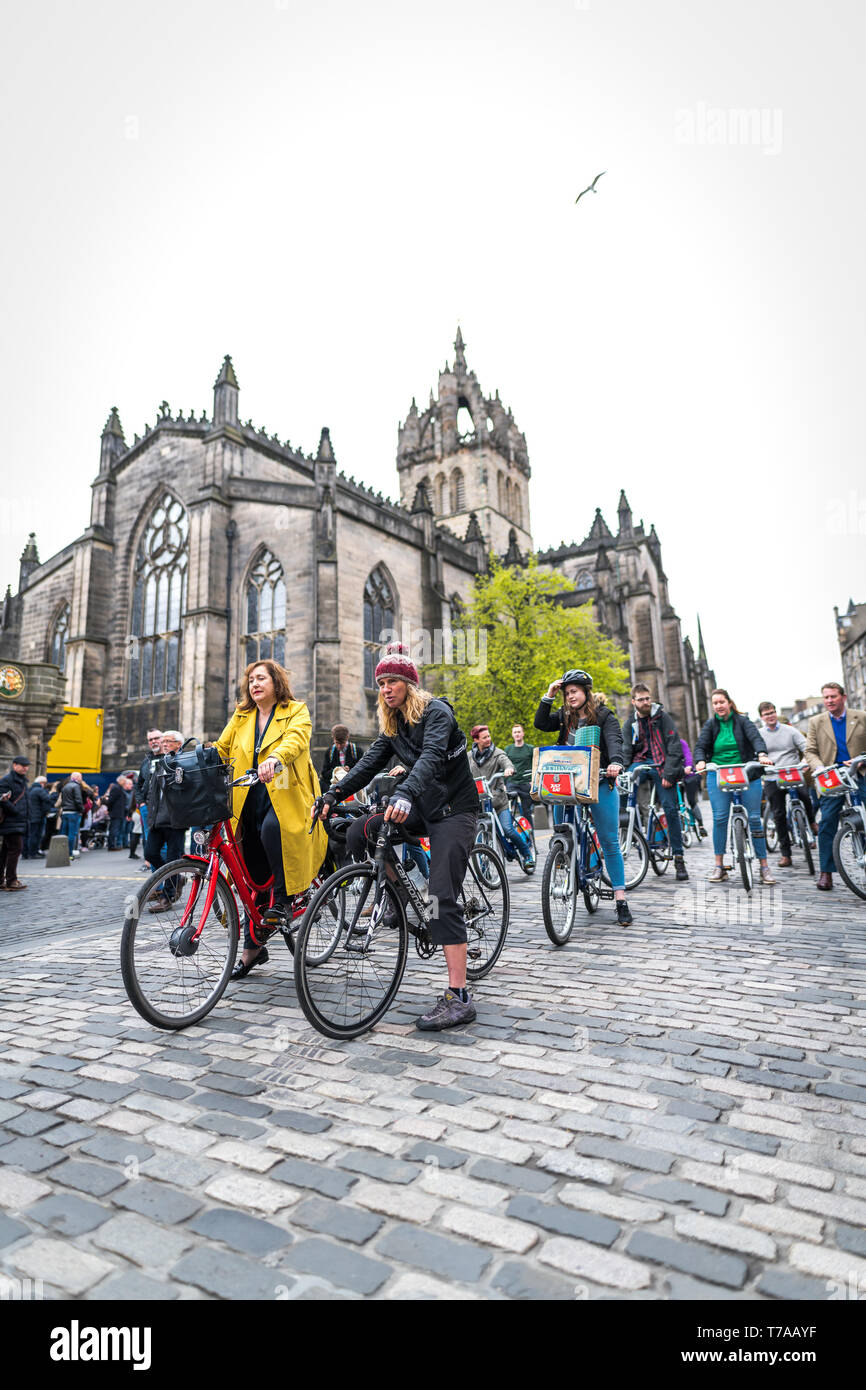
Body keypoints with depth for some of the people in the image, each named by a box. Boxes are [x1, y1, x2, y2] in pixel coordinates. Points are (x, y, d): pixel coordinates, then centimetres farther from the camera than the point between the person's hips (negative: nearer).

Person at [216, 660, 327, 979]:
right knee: (254, 877, 8)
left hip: (285, 796, -5)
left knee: (272, 828, -37)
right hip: (249, 799, 5)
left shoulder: (296, 711, 1)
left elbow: (296, 739, -18)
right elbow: (220, 750, 13)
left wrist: (275, 758, -39)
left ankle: (292, 896, -15)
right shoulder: (241, 717, 16)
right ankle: (252, 948, 22)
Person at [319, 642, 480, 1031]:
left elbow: (431, 757, -31)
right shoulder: (392, 724, 11)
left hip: (454, 809, -8)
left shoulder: (436, 711, -14)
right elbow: (369, 763, 4)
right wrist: (332, 796, -8)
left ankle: (459, 998, -12)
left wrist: (404, 794, -48)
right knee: (360, 832, -6)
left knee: (442, 897, -16)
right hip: (422, 807, 8)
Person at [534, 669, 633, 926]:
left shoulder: (604, 716, 1)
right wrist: (548, 696, -5)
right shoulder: (565, 717, 12)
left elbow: (614, 740, -15)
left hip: (599, 782, -3)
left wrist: (615, 762, -35)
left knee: (609, 842, -1)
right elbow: (540, 724, 1)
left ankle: (620, 899, 5)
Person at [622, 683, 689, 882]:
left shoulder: (662, 717, -1)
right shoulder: (631, 724, 12)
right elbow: (626, 751, 6)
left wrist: (668, 774, -15)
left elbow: (674, 747, -7)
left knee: (671, 809, -8)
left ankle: (679, 858, 0)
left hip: (661, 767, -3)